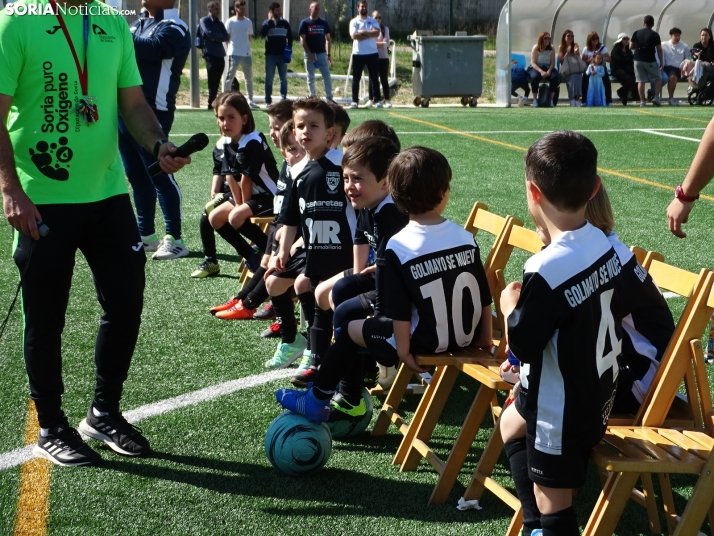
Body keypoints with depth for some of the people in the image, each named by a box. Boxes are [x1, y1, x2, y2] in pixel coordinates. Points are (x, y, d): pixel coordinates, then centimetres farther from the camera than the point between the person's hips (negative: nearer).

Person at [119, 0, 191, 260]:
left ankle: (175, 239, -1)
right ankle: (146, 235, 22)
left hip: (151, 113, -8)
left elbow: (149, 49, -24)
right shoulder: (139, 25, 18)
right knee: (136, 177, 13)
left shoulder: (174, 29, -8)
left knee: (160, 176, -6)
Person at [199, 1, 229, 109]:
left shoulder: (219, 23, 18)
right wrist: (220, 36, -2)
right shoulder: (204, 21, 0)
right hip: (210, 54, -6)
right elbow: (209, 33, -15)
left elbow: (226, 37, 6)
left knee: (216, 82, 7)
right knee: (212, 81, -8)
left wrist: (216, 38, -9)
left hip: (220, 55, 6)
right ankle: (212, 104, -6)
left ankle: (213, 103, 11)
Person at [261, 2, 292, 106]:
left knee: (284, 78, 6)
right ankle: (268, 101, 5)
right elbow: (262, 33, -19)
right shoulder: (267, 23, 0)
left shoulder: (285, 23, 7)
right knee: (269, 78, 1)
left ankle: (284, 99, 12)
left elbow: (290, 37, 13)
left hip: (282, 55, 2)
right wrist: (269, 20, -18)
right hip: (270, 55, -2)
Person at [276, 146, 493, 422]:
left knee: (349, 330, 15)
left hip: (426, 341, -6)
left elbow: (400, 313, -18)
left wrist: (403, 350, -6)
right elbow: (484, 297, 0)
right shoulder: (466, 238, -7)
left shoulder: (398, 247, -19)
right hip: (465, 337, 6)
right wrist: (484, 338, 13)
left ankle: (316, 401, 28)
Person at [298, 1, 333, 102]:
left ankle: (329, 98, -1)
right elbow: (302, 40, -5)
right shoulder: (305, 22, 0)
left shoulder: (323, 23, 8)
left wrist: (328, 54, 6)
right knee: (311, 77, 4)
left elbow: (328, 39, 12)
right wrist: (309, 54, -13)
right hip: (309, 54, -2)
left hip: (322, 53, 2)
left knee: (327, 76, -4)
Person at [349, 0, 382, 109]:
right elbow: (354, 36, -13)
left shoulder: (373, 21, 6)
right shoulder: (354, 22, 2)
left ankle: (377, 100, 5)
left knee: (374, 78, 3)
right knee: (356, 78, 2)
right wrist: (369, 34, -10)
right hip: (358, 54, -1)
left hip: (372, 53, 1)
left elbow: (377, 33, -11)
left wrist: (363, 32, -13)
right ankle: (354, 101, 6)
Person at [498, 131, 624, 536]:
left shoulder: (546, 270, -31)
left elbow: (522, 346, -23)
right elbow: (618, 309, 8)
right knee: (512, 424, 32)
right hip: (598, 389, 10)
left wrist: (511, 305, -3)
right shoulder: (605, 245, -6)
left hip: (563, 410, -10)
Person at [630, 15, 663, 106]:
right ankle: (656, 97, 1)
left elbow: (631, 46, 6)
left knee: (641, 81, 7)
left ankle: (642, 101, 3)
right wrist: (661, 61, 5)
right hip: (650, 61, -2)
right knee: (658, 78, 14)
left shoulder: (636, 33, 3)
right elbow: (659, 49, -3)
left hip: (638, 60, 2)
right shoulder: (655, 35, -4)